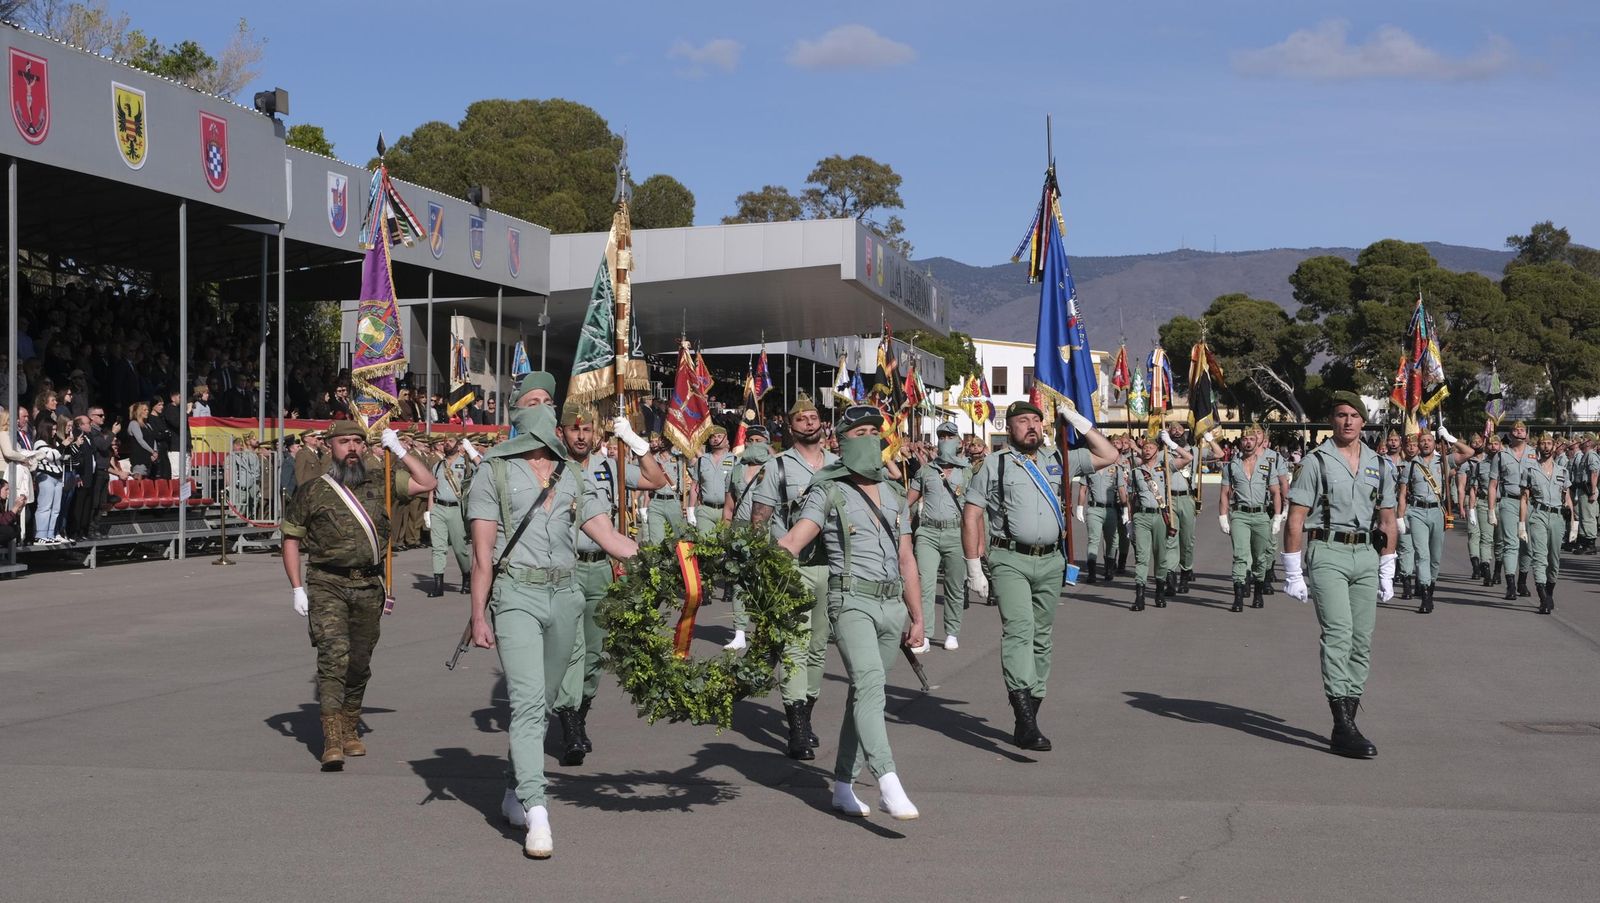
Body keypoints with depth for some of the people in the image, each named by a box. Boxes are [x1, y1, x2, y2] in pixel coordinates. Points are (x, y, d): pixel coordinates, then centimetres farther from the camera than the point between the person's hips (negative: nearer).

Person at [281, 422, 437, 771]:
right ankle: (331, 742, -18)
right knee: (334, 654, -16)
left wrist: (399, 451, 2)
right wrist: (297, 588, 1)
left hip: (369, 587, 3)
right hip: (327, 585, -3)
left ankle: (349, 731, 28)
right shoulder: (312, 491, 3)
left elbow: (426, 483, 7)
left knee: (360, 662, 11)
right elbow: (291, 538, 8)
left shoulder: (380, 483, 9)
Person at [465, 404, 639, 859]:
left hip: (564, 595, 5)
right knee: (528, 701, -14)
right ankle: (536, 814, -19)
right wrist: (479, 615, -6)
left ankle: (516, 793, 27)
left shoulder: (574, 480, 14)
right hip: (516, 594, -5)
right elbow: (482, 551, -1)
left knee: (541, 701, 12)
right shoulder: (496, 473, 2)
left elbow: (611, 538, 7)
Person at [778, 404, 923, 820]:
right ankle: (888, 783, -34)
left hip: (892, 605, 6)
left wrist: (916, 617, 18)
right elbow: (791, 542, -13)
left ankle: (843, 786, 18)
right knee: (869, 684, -23)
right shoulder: (828, 494, -1)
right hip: (852, 601, -6)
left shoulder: (895, 497, 17)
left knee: (864, 694, 9)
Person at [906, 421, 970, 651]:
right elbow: (907, 501, 14)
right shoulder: (925, 471, 14)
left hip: (956, 533, 0)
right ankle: (924, 636, -12)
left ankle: (952, 634, 16)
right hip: (928, 532, 0)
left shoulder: (967, 474, 10)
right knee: (925, 583, -11)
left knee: (955, 587, 5)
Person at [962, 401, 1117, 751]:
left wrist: (1079, 422, 12)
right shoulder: (995, 465, 4)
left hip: (1050, 562, 5)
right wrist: (974, 568, -4)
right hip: (1010, 560, -5)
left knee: (1041, 638, 7)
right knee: (1019, 629, -21)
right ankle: (1025, 717, -31)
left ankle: (1027, 723, 14)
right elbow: (971, 515, 2)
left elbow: (1109, 456, 20)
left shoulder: (1058, 460, 15)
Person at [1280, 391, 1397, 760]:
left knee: (1362, 642, 4)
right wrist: (1293, 572, -7)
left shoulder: (1379, 465, 13)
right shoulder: (1315, 462, -1)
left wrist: (1386, 572, 14)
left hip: (1366, 555, 5)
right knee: (1338, 633, -17)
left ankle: (1345, 725, 10)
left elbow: (1387, 521, 18)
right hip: (1327, 553, -5)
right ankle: (1344, 728, -19)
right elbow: (1295, 520, -3)